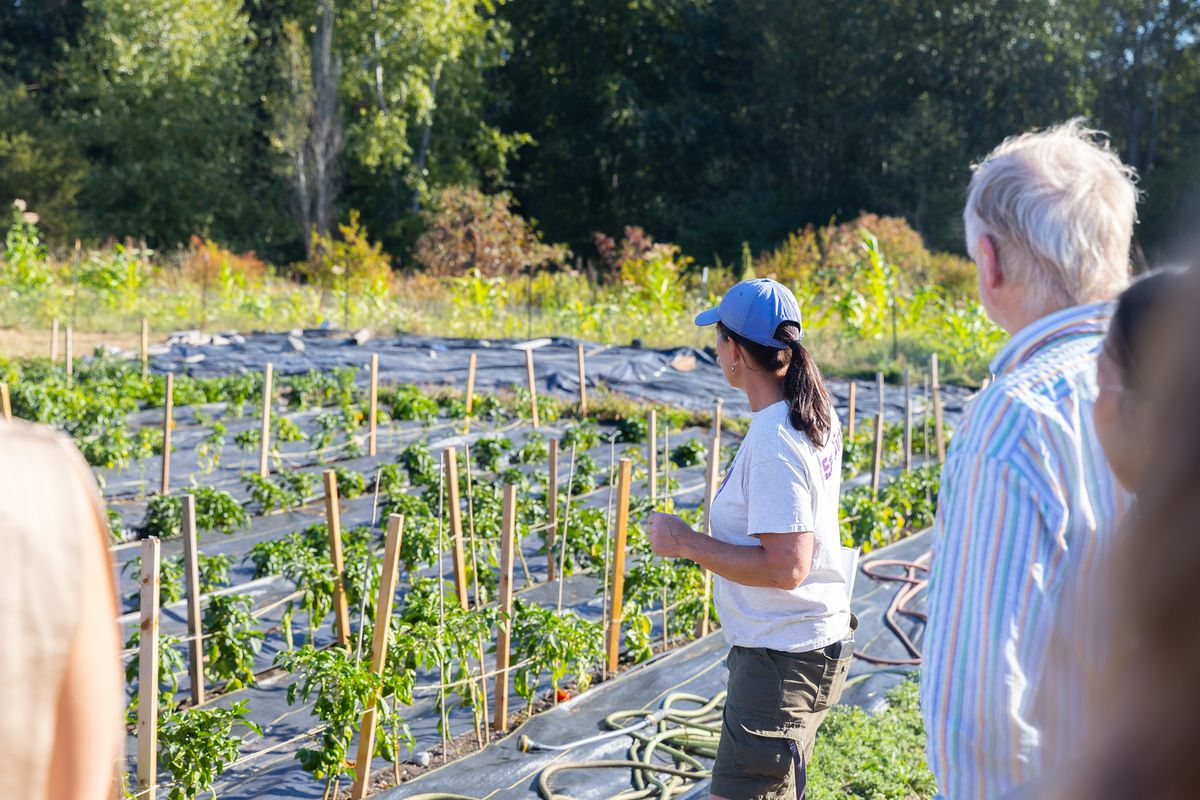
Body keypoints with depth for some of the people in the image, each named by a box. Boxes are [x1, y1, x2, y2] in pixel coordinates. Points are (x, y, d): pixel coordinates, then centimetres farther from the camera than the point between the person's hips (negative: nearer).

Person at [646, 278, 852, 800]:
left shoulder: (772, 443, -26)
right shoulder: (819, 417, 4)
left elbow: (785, 568, -30)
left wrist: (686, 543, -21)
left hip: (781, 659, -10)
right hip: (819, 640, 10)